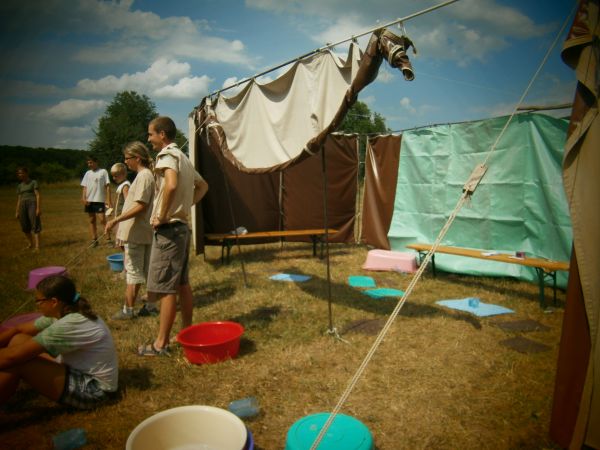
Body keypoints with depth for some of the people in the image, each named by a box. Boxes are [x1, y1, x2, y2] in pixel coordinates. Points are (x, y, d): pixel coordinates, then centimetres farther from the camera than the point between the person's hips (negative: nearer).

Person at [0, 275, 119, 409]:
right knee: (17, 341, 1)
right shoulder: (61, 313, 0)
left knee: (16, 363, -20)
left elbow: (14, 356, -24)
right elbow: (17, 330, 6)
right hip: (81, 372, 9)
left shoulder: (68, 325, -28)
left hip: (93, 389, -9)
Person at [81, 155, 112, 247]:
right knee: (92, 220, 10)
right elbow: (84, 187, 11)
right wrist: (83, 198, -4)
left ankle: (108, 239, -2)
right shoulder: (87, 173, 12)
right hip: (89, 200, 5)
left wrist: (108, 200, -11)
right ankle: (94, 240, 17)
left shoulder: (103, 171, -2)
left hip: (100, 200, -5)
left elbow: (107, 186, -5)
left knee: (102, 219, -10)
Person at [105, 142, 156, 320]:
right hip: (144, 232, 10)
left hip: (136, 233, -10)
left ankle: (128, 310, 8)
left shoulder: (143, 176, -15)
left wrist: (116, 220, -22)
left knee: (133, 271, -1)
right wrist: (120, 220, 18)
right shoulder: (146, 174, 14)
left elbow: (140, 206, -22)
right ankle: (151, 306, 20)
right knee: (147, 270, 12)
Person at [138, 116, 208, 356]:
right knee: (182, 283, 15)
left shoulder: (167, 155, -13)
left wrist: (162, 216, -23)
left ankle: (161, 344, 5)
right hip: (182, 226, 10)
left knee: (165, 287, -4)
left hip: (168, 229, -10)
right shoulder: (181, 156, 17)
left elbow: (171, 184, -33)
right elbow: (202, 186, 27)